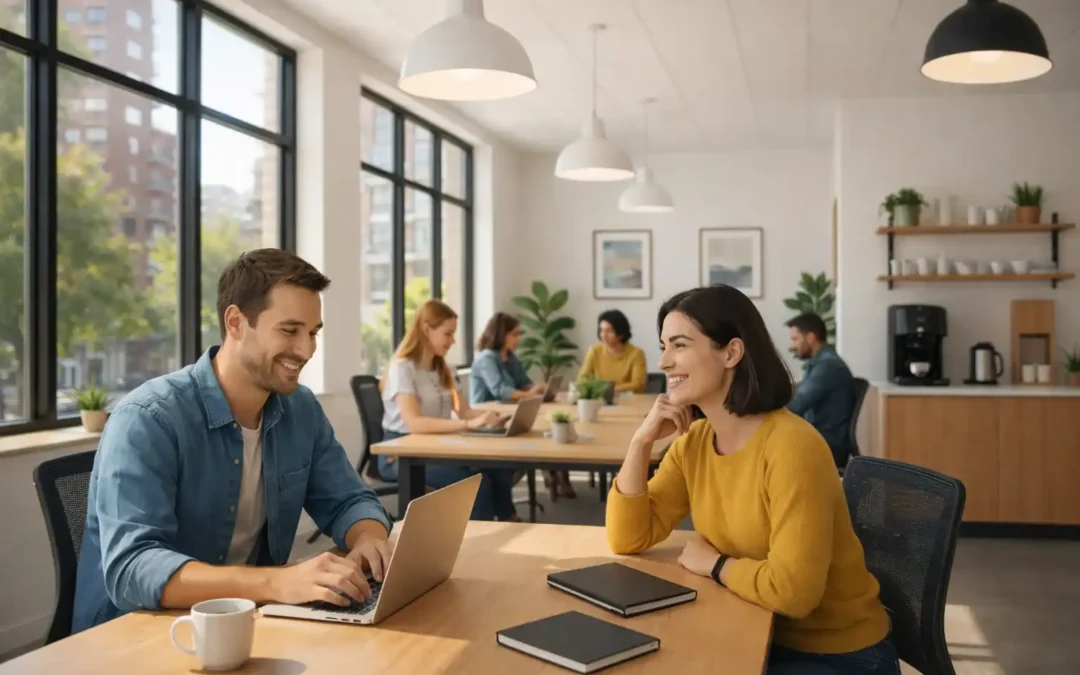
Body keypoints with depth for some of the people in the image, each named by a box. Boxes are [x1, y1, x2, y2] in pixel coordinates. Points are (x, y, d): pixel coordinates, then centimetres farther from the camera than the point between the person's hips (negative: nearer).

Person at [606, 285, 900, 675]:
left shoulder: (790, 445, -26)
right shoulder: (694, 441, -2)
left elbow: (791, 590, -32)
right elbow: (628, 540, -3)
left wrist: (713, 563, -15)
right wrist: (642, 440, -13)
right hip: (761, 637, 6)